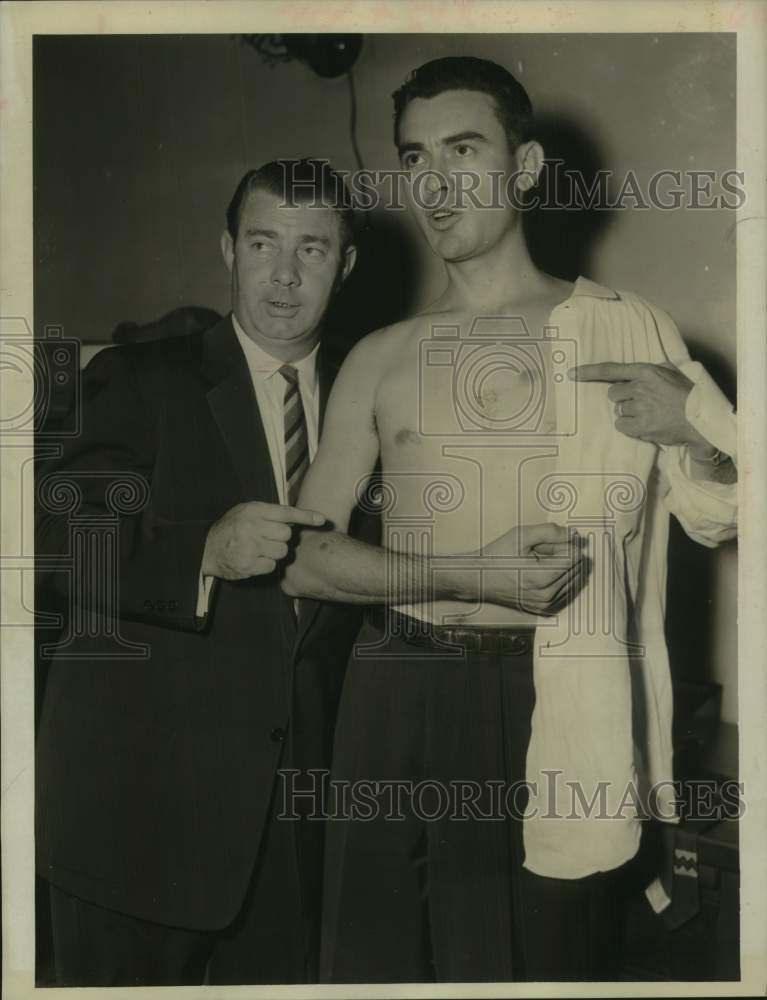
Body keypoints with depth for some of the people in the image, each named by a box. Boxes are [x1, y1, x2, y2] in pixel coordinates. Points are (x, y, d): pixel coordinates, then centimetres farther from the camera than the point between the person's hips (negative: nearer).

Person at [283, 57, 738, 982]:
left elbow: (720, 517, 7)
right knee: (379, 960, 14)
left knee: (538, 962, 8)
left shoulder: (623, 330, 3)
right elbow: (302, 557, 4)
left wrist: (694, 432, -15)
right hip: (398, 702, 3)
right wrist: (468, 574, -10)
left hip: (555, 711, -2)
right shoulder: (380, 360, 8)